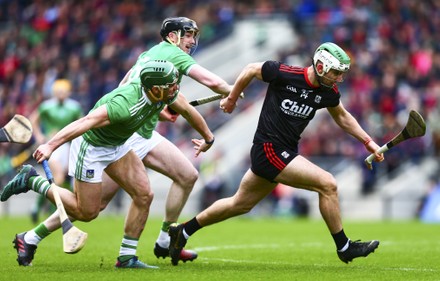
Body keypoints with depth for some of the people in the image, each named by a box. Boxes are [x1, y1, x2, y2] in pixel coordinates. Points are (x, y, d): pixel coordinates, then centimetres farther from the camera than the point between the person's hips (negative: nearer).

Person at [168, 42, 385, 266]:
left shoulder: (328, 93, 0)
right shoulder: (285, 74, -18)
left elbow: (342, 117, 20)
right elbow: (251, 70, -2)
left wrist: (368, 142, 14)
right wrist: (232, 98, 10)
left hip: (285, 153, 8)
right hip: (269, 149, -8)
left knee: (241, 204, 18)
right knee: (327, 184, -14)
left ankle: (182, 232, 31)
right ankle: (344, 247, -2)